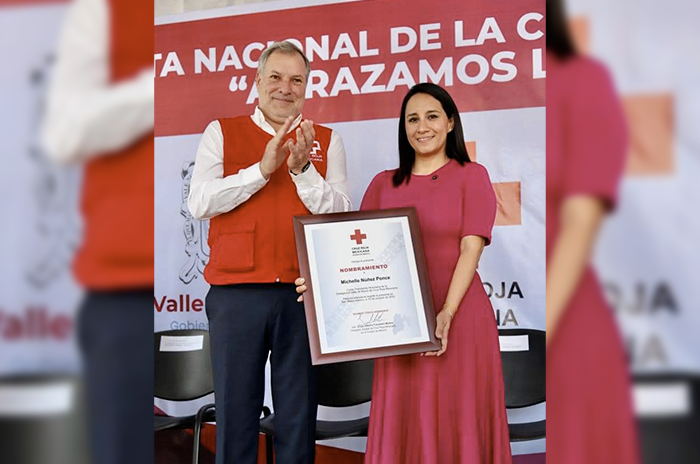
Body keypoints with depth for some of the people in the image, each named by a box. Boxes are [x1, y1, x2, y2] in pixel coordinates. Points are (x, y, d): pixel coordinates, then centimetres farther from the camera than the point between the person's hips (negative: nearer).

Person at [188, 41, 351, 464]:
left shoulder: (327, 141, 11)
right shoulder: (222, 133, 9)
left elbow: (341, 213, 1)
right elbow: (200, 203, -4)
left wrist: (302, 169, -13)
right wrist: (262, 169, -12)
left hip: (304, 291, 1)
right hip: (236, 292, -1)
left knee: (299, 413, 7)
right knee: (235, 409, 5)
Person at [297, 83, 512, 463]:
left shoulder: (471, 176, 3)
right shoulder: (384, 184, 14)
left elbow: (471, 249, -8)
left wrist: (447, 314, -19)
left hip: (459, 318, -3)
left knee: (457, 419, 1)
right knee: (404, 420, 7)